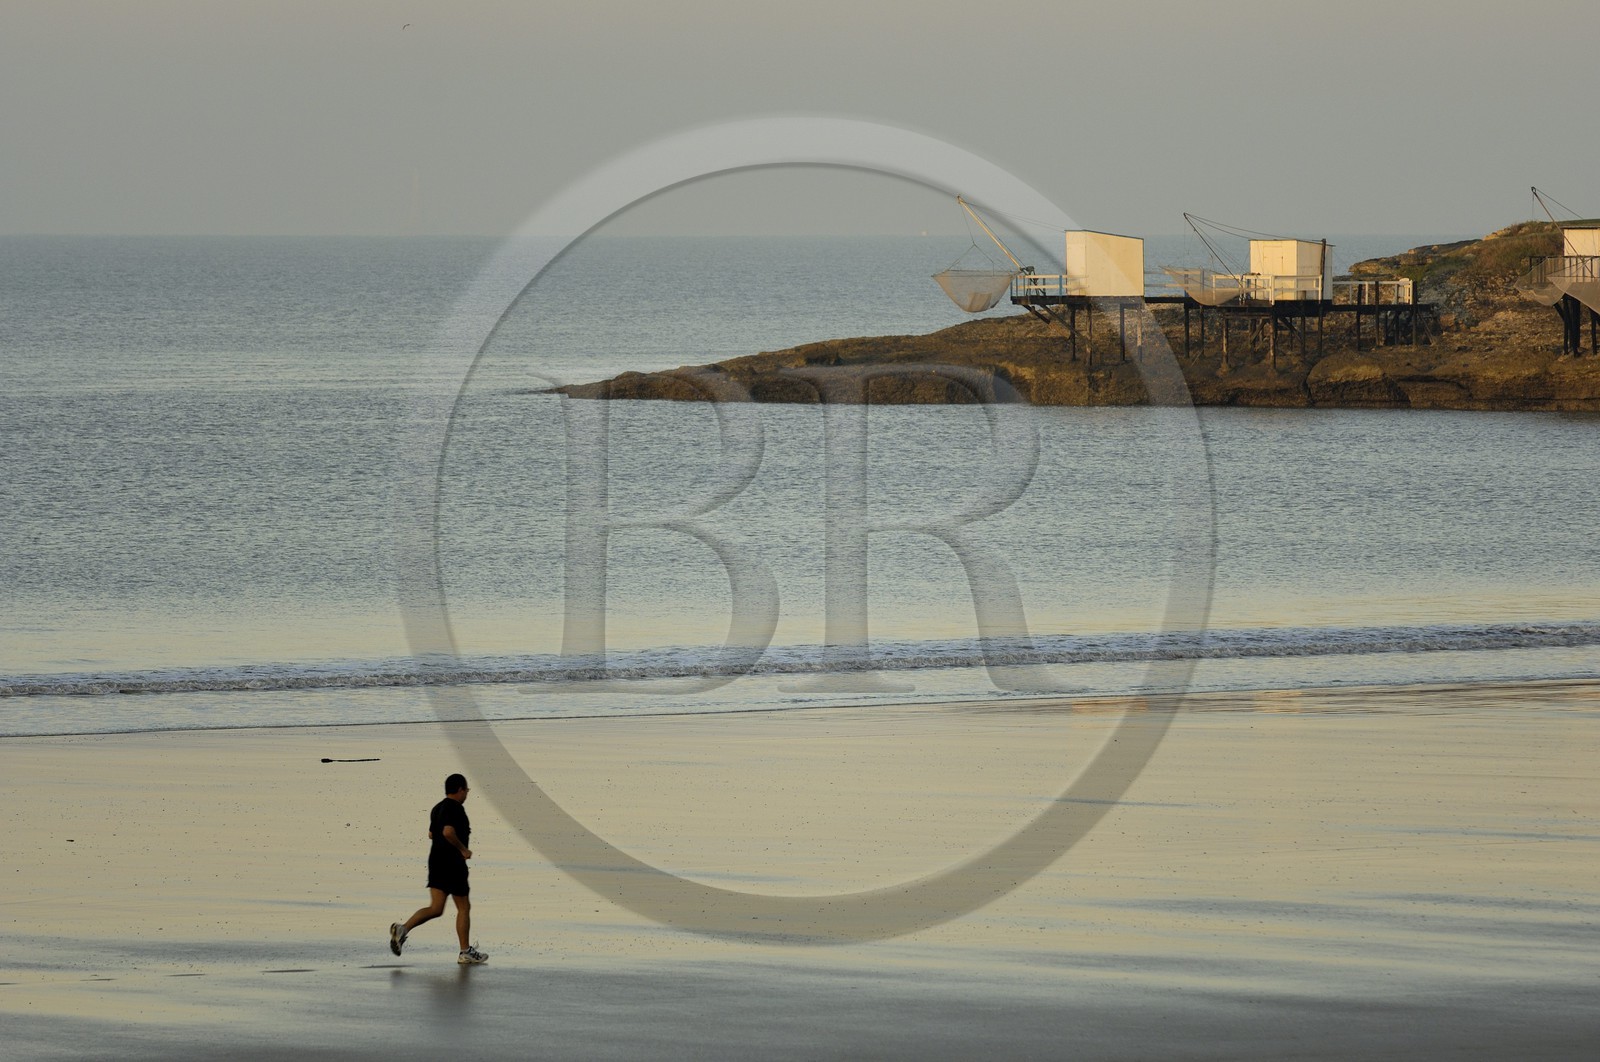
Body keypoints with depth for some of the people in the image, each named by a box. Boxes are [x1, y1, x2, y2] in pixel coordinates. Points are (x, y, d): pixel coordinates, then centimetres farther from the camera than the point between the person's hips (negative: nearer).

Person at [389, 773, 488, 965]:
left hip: (436, 861, 8)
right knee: (463, 907, 6)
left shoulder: (437, 808, 14)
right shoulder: (456, 809, -14)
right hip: (453, 863, -8)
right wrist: (463, 849, -17)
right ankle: (465, 952, 11)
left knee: (435, 908, 4)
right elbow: (448, 832, -29)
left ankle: (403, 928, -18)